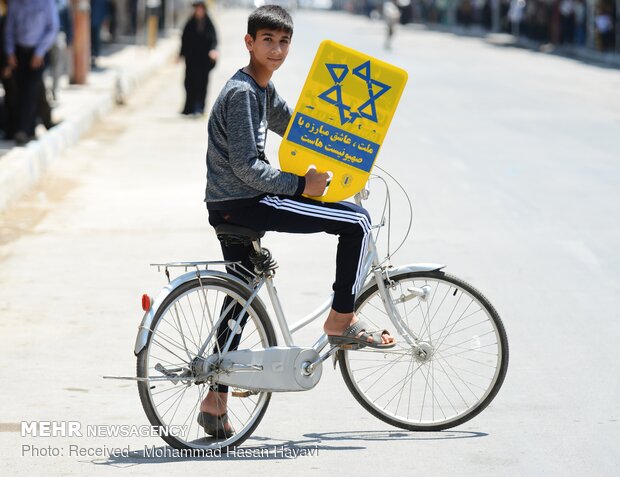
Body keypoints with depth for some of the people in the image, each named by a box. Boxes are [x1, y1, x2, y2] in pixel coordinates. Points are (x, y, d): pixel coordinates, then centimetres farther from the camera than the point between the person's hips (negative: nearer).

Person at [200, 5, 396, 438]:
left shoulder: (263, 89, 14)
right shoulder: (242, 92, -16)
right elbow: (246, 167, -22)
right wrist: (301, 185, -20)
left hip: (230, 206, 10)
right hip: (244, 203, -10)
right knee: (357, 221, -10)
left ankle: (215, 401, 21)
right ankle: (342, 322, -1)